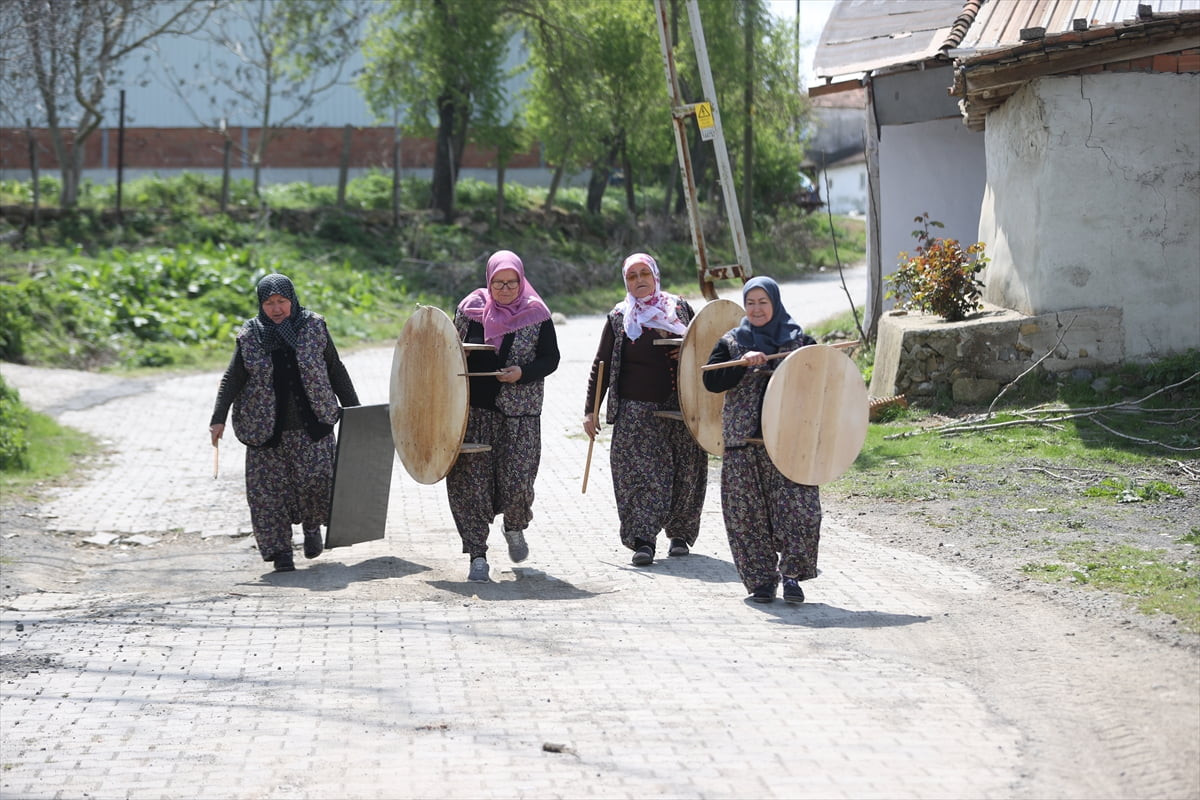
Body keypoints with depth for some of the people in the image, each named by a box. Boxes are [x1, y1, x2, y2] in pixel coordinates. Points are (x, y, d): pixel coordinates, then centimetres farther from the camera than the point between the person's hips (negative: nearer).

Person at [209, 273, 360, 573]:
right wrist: (218, 419, -4)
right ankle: (280, 551, 4)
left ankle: (312, 528, 16)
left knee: (319, 478, -12)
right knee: (270, 490, -4)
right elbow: (232, 379, 4)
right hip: (267, 429, 0)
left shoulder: (314, 328, 3)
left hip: (311, 426, 0)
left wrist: (353, 410, 10)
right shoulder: (251, 337, 2)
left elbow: (336, 371, 10)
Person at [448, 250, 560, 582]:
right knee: (470, 480, -6)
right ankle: (477, 555, 0)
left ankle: (515, 528, 29)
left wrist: (522, 373, -15)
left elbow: (550, 359, 2)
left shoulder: (536, 314, 0)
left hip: (520, 412, -1)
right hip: (473, 408, 1)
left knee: (517, 480, -6)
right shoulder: (470, 308, 4)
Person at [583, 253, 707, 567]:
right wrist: (591, 409, 2)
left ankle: (680, 533, 20)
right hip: (637, 410, -2)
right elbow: (602, 366, 8)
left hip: (680, 408, 2)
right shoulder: (619, 318, 6)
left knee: (684, 472, 4)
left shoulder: (679, 308, 10)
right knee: (640, 474, -11)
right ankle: (643, 540, -13)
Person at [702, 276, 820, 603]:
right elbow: (710, 380, -2)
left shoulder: (799, 340, 9)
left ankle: (792, 575, -2)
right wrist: (744, 365, -15)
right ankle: (762, 578, 9)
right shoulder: (731, 343, 10)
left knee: (797, 509, -12)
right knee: (748, 513, 0)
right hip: (743, 442, 1)